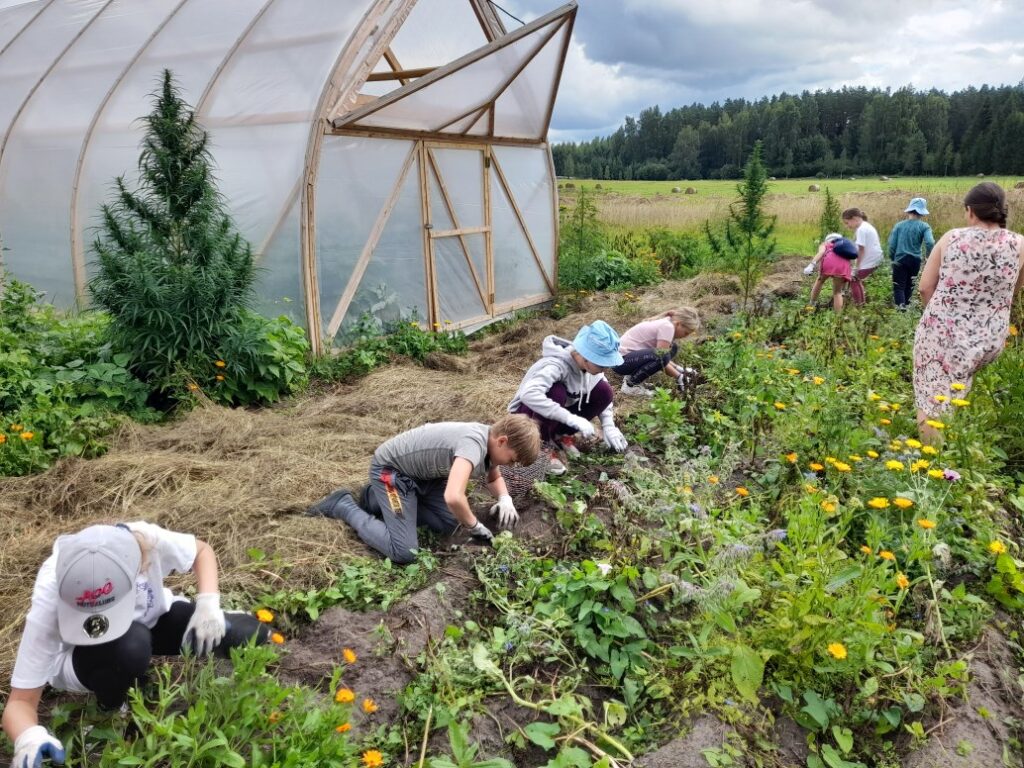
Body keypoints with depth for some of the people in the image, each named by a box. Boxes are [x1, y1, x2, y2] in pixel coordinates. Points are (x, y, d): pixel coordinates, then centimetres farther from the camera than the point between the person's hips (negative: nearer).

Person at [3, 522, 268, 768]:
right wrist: (29, 739, -53)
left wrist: (208, 603, -28)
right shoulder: (49, 603, -38)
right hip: (84, 657, -2)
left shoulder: (145, 541, -36)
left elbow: (202, 550, -12)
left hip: (150, 621, 3)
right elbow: (20, 701, -30)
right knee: (130, 646, -41)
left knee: (250, 636, -18)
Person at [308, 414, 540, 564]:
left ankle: (377, 501, 19)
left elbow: (494, 478, 17)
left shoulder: (490, 440, -3)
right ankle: (344, 506, 3)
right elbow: (453, 497, -46)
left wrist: (505, 499, -5)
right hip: (390, 468, -10)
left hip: (420, 470, 10)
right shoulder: (474, 444, -32)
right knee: (404, 553, -15)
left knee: (449, 524, 6)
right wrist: (475, 527, -27)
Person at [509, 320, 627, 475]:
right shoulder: (556, 365, -34)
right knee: (556, 392, -37)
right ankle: (545, 444, -12)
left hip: (557, 418, 7)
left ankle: (561, 434, 4)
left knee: (604, 391, -13)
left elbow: (603, 397, 5)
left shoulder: (587, 363, -13)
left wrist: (609, 427, -10)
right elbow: (528, 394, -50)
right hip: (526, 413, -6)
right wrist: (572, 419, -47)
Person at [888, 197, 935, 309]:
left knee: (899, 286, 0)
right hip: (915, 260, 1)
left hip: (900, 260, -1)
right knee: (909, 285, 20)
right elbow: (930, 242, -19)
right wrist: (928, 257, -2)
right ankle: (905, 304, 33)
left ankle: (900, 305, -21)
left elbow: (892, 244, -2)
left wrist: (892, 258, 12)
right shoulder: (924, 226, -6)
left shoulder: (899, 225, -2)